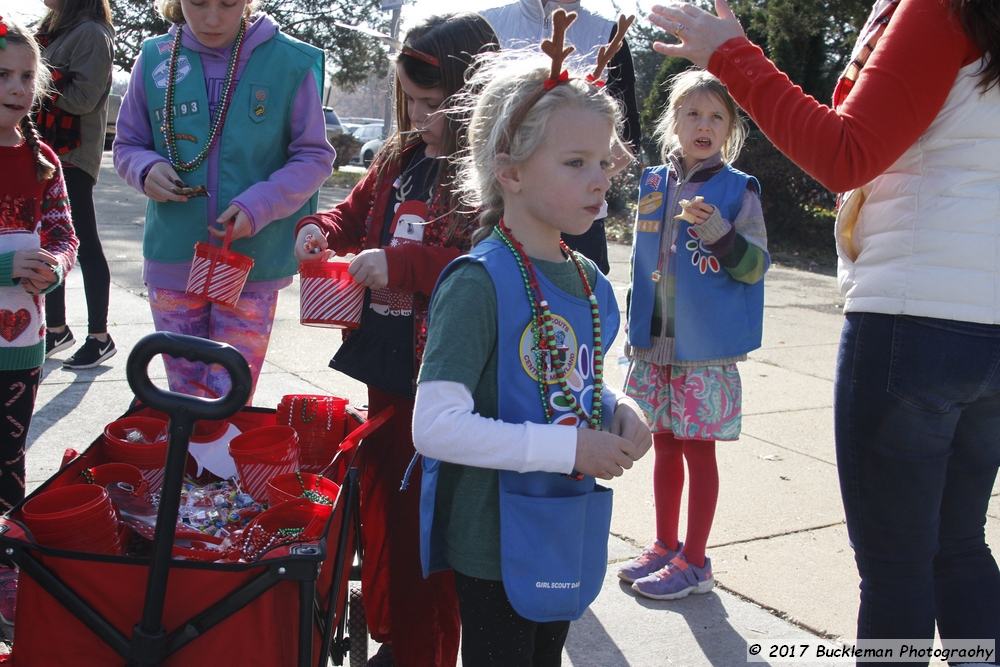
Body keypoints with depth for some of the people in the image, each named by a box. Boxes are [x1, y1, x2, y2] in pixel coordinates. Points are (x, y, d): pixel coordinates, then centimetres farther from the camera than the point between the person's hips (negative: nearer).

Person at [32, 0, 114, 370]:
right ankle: (56, 329, 22)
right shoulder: (51, 30, 16)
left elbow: (83, 97, -18)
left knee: (85, 244, -2)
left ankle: (99, 338, 6)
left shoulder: (91, 33, -10)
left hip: (72, 155, -9)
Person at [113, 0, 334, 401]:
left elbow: (315, 157, -2)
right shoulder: (154, 59, 2)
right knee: (184, 397, 14)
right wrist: (147, 169, -10)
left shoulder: (291, 63, -6)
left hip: (252, 261, -3)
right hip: (172, 260, 3)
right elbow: (127, 145, 13)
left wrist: (258, 206, -17)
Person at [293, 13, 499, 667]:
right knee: (381, 499, 19)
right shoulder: (399, 160, 10)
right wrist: (323, 229, 3)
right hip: (387, 366, 8)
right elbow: (358, 213, 24)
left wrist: (402, 264, -26)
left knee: (428, 518, 2)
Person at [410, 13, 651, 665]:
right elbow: (436, 427, -26)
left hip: (564, 533, 8)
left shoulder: (588, 281, 5)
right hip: (495, 539, -8)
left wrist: (618, 411, -3)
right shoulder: (479, 281, -20)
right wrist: (569, 448, -25)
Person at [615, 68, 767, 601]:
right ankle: (665, 546, 28)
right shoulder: (653, 184, 7)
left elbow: (757, 264, -10)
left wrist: (719, 234, -23)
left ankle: (694, 562, 15)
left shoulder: (737, 190, -5)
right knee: (664, 447, 14)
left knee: (698, 451, 3)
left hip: (707, 350, -4)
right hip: (654, 344, 5)